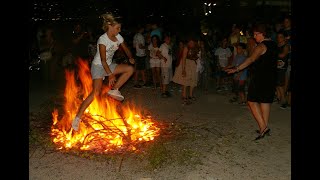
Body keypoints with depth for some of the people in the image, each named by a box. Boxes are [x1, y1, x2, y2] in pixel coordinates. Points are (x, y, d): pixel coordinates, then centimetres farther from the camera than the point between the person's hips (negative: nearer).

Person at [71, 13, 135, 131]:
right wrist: (110, 75, -29)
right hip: (98, 66, -7)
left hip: (109, 65, 8)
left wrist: (130, 58, -9)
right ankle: (77, 118, -20)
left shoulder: (118, 37, -1)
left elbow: (126, 49, 12)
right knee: (96, 93, -22)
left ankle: (114, 90, 0)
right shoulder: (102, 39, -21)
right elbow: (103, 61, -24)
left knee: (130, 69, -7)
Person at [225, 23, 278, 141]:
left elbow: (251, 59, -26)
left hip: (260, 77, -9)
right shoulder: (273, 44, 13)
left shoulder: (261, 46, -15)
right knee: (266, 101, 12)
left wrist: (236, 69, -32)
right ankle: (265, 128, 17)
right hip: (271, 78, 9)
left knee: (252, 101, -3)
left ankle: (263, 126, -10)